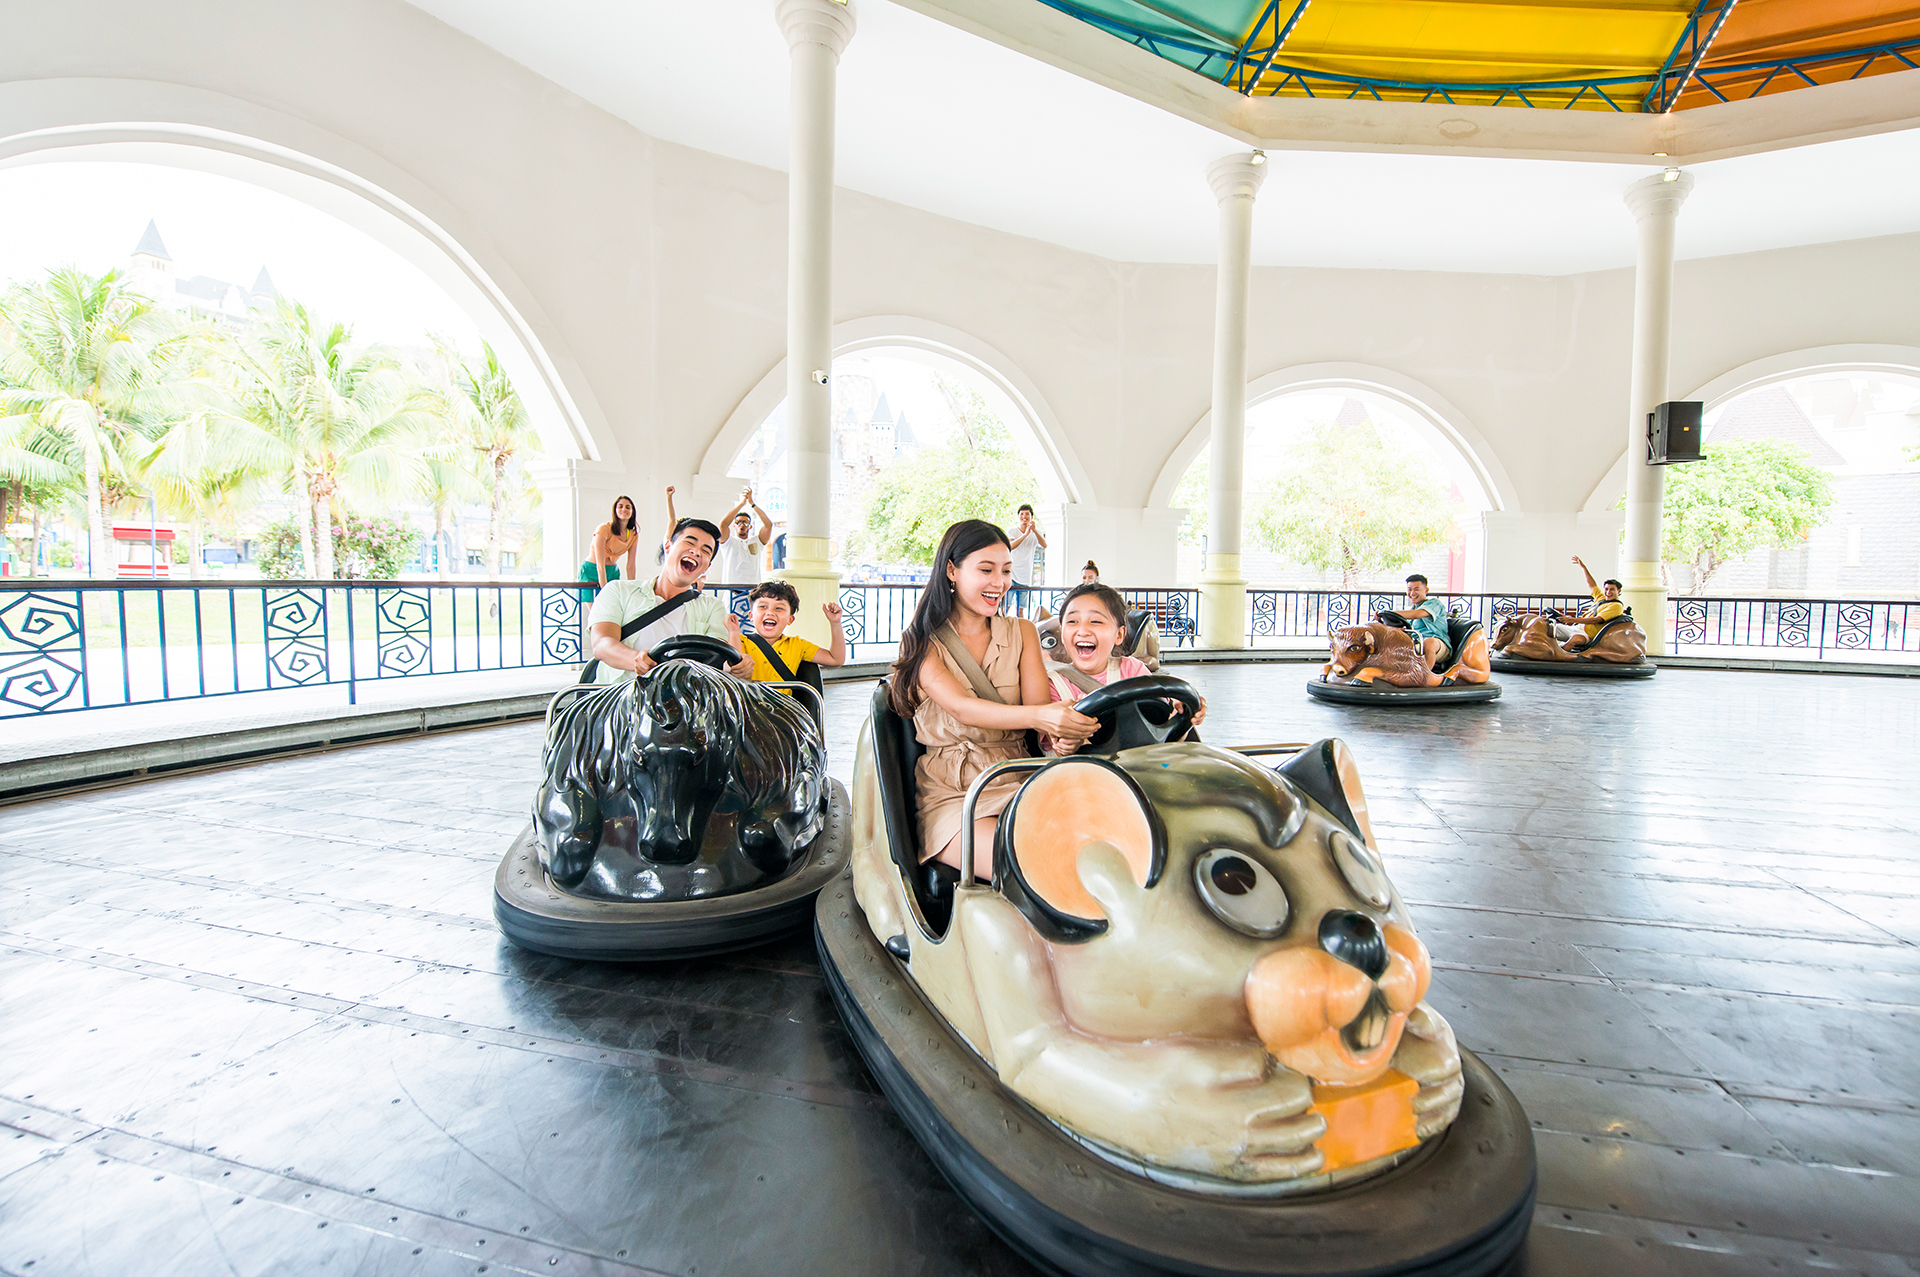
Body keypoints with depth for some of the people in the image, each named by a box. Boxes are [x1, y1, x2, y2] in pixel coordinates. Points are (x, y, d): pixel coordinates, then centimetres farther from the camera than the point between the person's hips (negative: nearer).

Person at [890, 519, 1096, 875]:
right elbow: (960, 708, -15)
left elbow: (1038, 703, -2)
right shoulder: (922, 642, 3)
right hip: (949, 792, -3)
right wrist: (1037, 716, -35)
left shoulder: (1021, 632, 14)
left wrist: (1066, 731, -28)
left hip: (1016, 783, 4)